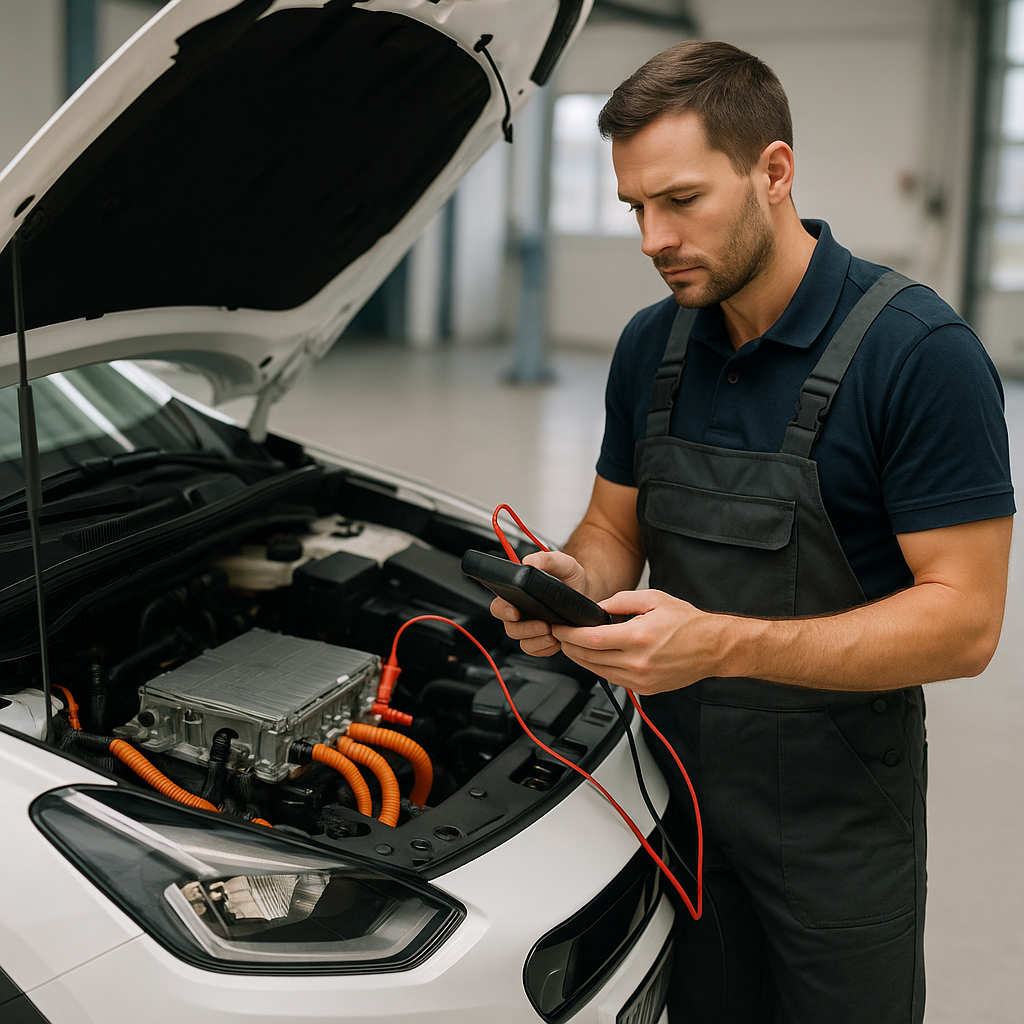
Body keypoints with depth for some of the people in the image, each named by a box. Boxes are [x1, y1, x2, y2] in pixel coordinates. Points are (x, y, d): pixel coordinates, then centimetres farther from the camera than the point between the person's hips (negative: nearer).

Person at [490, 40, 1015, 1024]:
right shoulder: (650, 344, 1)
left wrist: (724, 644, -31)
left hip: (836, 820, -5)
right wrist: (575, 582, -13)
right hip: (680, 787, 5)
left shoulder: (920, 352, -19)